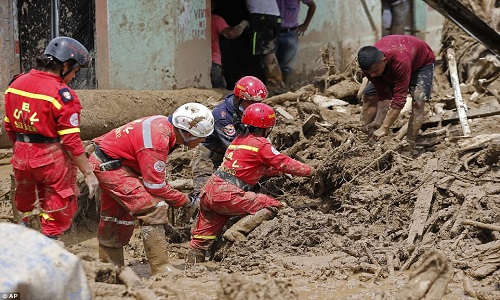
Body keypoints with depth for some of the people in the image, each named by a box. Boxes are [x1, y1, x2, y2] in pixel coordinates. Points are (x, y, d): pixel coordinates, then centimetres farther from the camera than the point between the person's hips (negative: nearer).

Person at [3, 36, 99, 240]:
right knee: (59, 214, 7)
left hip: (22, 156, 6)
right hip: (52, 159, -6)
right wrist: (88, 173, -13)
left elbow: (9, 126, 11)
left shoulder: (16, 84, 3)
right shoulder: (62, 94, -17)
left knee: (26, 211, 22)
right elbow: (71, 140, -18)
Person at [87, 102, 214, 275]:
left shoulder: (164, 124, -3)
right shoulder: (158, 142, -30)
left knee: (117, 217, 23)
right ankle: (161, 270, -15)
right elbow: (155, 186, -24)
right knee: (154, 208, -18)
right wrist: (186, 201, -13)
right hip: (110, 166, -10)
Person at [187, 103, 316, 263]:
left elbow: (262, 170, 28)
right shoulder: (261, 144, -6)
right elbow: (285, 163, -2)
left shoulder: (239, 140, 20)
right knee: (272, 206, -5)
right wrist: (309, 171, 10)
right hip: (227, 195, -9)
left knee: (202, 240, 16)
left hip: (208, 192, 9)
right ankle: (236, 232, -14)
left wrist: (278, 170, 25)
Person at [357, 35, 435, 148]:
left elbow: (399, 99, -46)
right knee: (368, 96, -3)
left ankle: (410, 145, -26)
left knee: (418, 102, -27)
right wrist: (378, 122, -34)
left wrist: (384, 128, -48)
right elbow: (383, 95, -24)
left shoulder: (400, 61, -49)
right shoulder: (369, 64, -31)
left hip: (422, 61, -5)